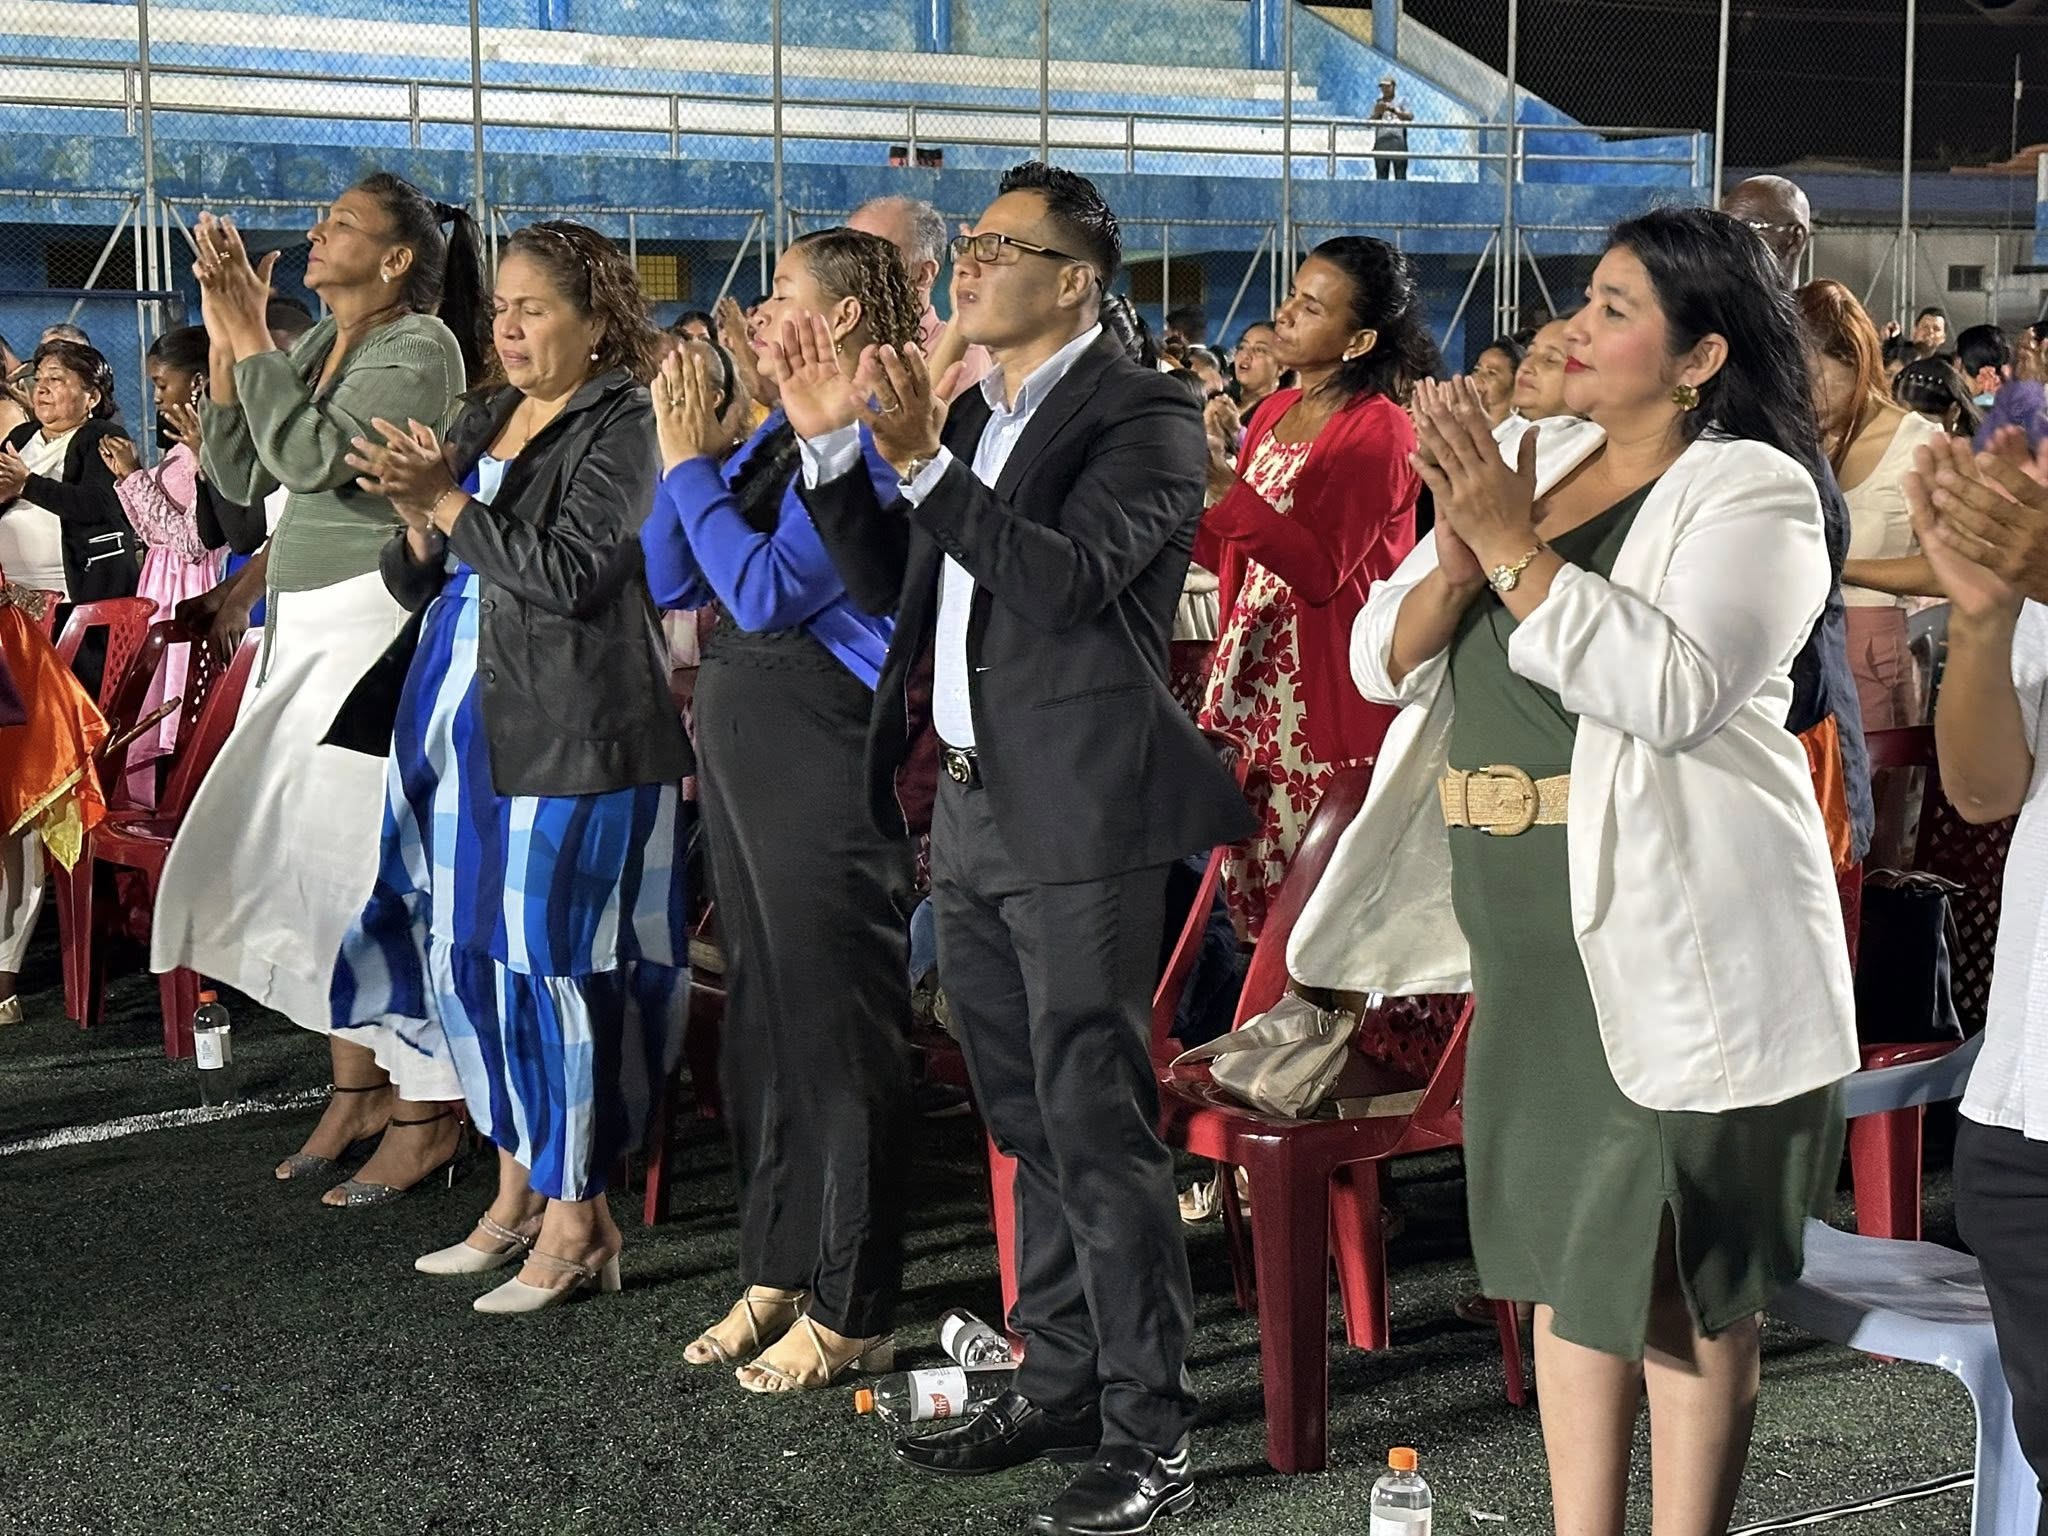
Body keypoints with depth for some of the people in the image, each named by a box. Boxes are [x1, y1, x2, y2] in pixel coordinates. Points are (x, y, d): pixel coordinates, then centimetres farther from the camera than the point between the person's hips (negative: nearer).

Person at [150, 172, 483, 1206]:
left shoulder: (421, 346, -10)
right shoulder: (316, 346, 15)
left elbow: (310, 457, -20)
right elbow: (240, 475, 11)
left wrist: (249, 338, -13)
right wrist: (223, 342, 4)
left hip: (377, 622, -8)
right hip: (303, 625, 9)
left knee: (377, 857, -7)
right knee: (313, 849, 10)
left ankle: (425, 1114, 1)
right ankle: (357, 1089, 21)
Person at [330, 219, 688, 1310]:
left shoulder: (619, 425, -6)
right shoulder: (484, 418, 16)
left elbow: (572, 572, -19)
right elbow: (411, 582, 15)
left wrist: (449, 505, -15)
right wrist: (420, 524, -6)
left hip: (568, 730, -8)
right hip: (460, 719, 8)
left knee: (552, 957, -6)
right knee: (469, 951, 11)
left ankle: (577, 1220, 4)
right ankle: (519, 1191, 24)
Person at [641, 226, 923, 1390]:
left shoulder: (870, 440, -14)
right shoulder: (776, 437, 12)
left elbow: (765, 591, -20)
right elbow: (671, 581, 13)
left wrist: (690, 465, -11)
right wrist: (689, 454, 2)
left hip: (827, 756, -9)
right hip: (744, 740, 9)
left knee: (836, 1024, -2)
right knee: (762, 1014, 15)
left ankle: (850, 1314, 7)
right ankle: (777, 1275, 27)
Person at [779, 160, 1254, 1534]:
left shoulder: (1143, 416, -9)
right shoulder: (974, 415, 16)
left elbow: (1067, 576, -23)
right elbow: (892, 588, 16)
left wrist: (922, 460, -25)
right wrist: (833, 446, 6)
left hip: (1084, 818, -8)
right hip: (975, 807, 8)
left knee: (1099, 1127, -6)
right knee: (1030, 1124, 16)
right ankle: (1059, 1383, 28)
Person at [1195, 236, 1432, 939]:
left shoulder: (1379, 432, -10)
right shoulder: (1275, 414, 13)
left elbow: (1321, 569, -20)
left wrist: (1224, 485, -25)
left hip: (1328, 696, -7)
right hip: (1255, 682, 7)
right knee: (1252, 875, 8)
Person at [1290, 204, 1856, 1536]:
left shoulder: (1751, 489, -8)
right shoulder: (1530, 460, 11)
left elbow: (1671, 689, -24)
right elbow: (1384, 662, 6)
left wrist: (1516, 549, -23)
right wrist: (1458, 559, -13)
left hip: (1676, 949, -7)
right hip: (1528, 931, 7)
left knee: (1685, 1277, 3)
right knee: (1568, 1254, 14)